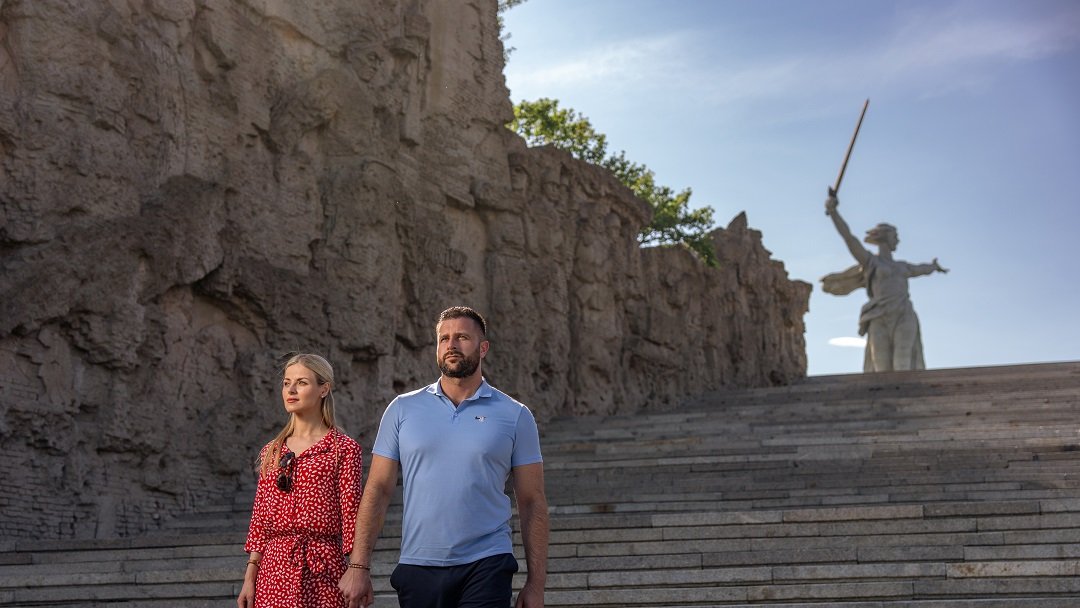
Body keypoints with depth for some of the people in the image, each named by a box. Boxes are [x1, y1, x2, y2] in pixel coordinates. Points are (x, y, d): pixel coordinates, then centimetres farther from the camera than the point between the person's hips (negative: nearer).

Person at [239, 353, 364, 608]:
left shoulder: (343, 449, -1)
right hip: (275, 569, 4)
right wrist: (250, 578, 6)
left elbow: (351, 514, -5)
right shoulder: (271, 452, 12)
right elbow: (259, 518, 12)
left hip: (321, 569, -4)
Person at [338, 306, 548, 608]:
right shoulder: (403, 409, 7)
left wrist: (536, 583, -1)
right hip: (417, 568, 2)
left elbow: (532, 503, 4)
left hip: (486, 568, -2)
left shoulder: (515, 415, 4)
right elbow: (378, 489, 5)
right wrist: (359, 566, -4)